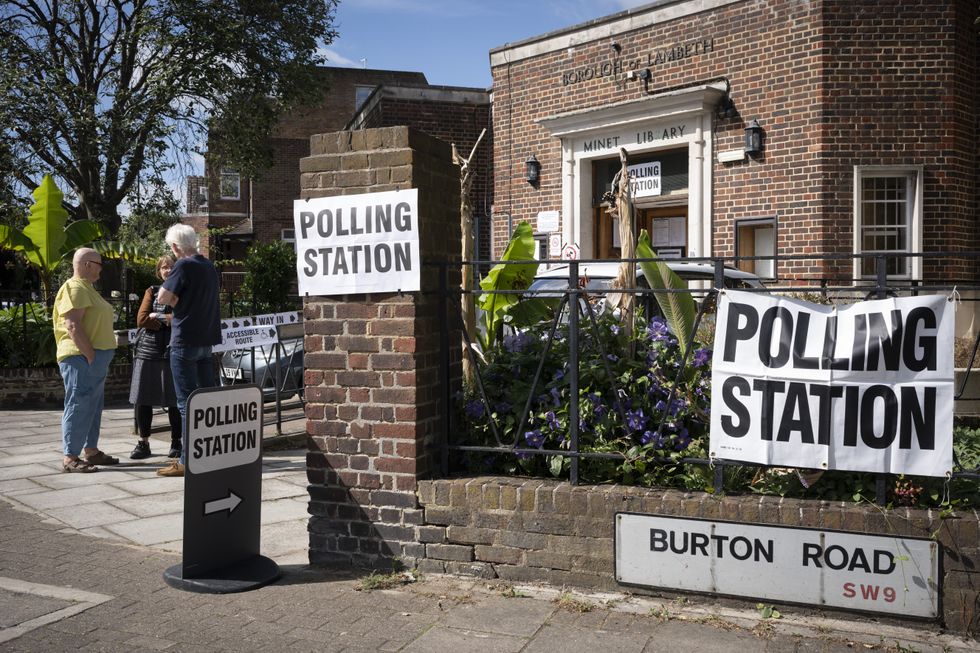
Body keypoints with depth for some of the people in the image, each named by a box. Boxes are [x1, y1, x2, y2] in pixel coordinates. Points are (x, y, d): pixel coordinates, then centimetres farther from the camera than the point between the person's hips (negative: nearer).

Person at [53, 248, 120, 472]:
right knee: (79, 406, -8)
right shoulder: (74, 288, -12)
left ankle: (91, 450, 22)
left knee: (94, 406, 14)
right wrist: (90, 356, -22)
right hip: (82, 358, -10)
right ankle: (70, 458, -5)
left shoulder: (87, 288, 20)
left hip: (95, 357, 10)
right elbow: (72, 326, -21)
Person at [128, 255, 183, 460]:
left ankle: (176, 443, 13)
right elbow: (141, 319, 1)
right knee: (142, 398, 3)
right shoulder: (152, 291, 13)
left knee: (174, 400, 1)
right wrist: (170, 321, -8)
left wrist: (157, 316, -7)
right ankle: (143, 443, 13)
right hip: (148, 350, 3)